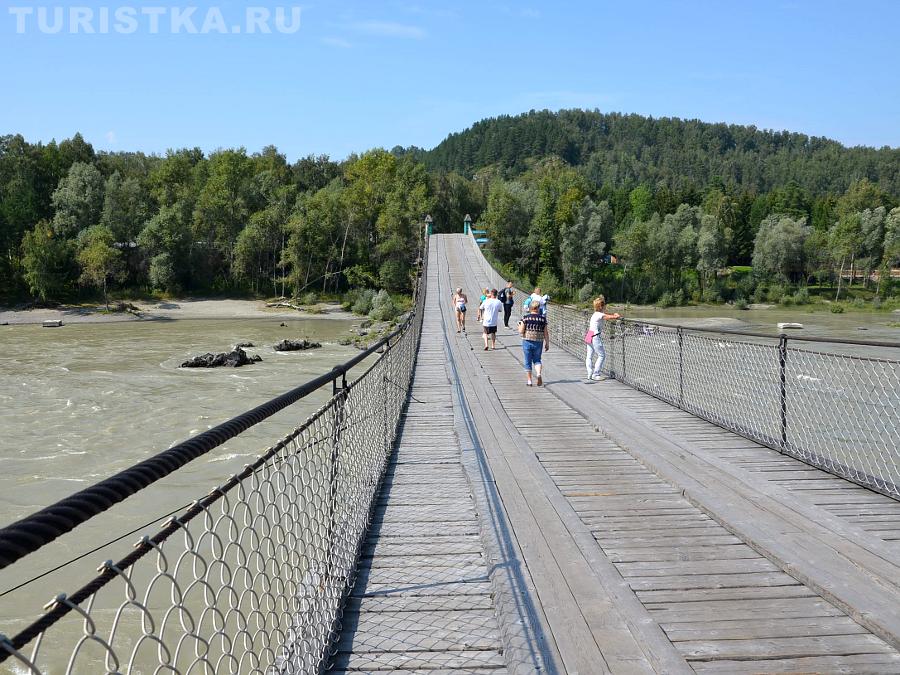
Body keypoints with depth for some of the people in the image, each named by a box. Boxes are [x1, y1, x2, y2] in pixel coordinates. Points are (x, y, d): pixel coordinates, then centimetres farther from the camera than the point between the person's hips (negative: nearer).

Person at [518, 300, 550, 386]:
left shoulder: (525, 317, -6)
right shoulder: (543, 318, -2)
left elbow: (521, 331, -8)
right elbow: (546, 333, -1)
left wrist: (519, 325, 12)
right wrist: (547, 344, 8)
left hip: (527, 341, -1)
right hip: (538, 343, 1)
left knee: (528, 361, 10)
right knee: (537, 360, 17)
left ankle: (529, 380, 12)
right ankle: (539, 373, -10)